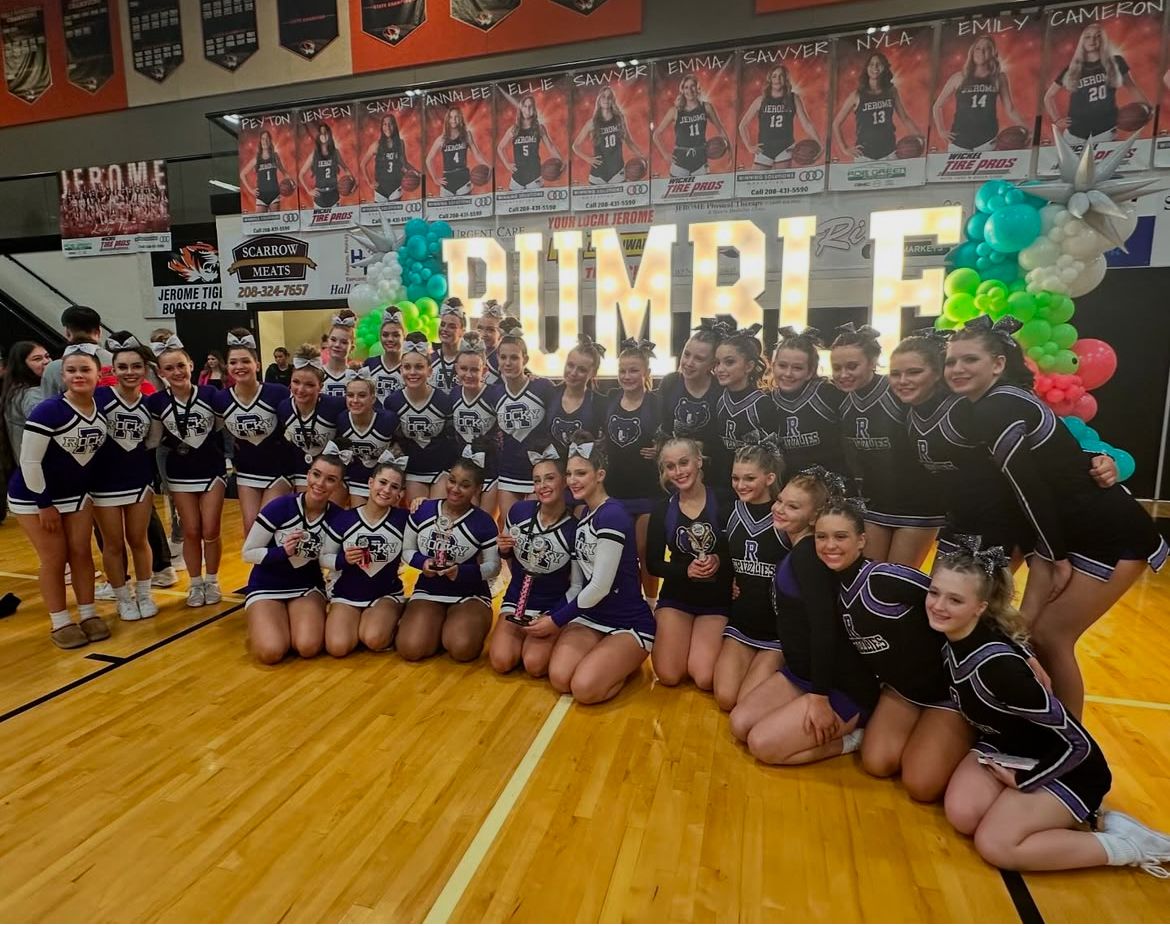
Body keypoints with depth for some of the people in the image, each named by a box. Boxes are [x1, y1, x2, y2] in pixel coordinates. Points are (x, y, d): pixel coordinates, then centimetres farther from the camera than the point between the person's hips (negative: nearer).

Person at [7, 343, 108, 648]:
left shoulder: (103, 408, -8)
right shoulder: (48, 411, -24)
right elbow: (29, 462, -20)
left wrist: (88, 487, 6)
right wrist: (44, 504, -17)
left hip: (77, 494, 5)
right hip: (34, 497, -5)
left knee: (81, 552, 8)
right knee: (54, 558, 2)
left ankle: (89, 615, 20)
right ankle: (60, 623, 15)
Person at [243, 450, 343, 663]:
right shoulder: (280, 507, -19)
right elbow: (247, 553, -10)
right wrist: (282, 551, -27)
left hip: (308, 587, 1)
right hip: (266, 587, -1)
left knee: (309, 648, -25)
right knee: (271, 652, -23)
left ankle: (293, 622, 9)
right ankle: (258, 625, 12)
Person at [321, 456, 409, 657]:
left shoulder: (403, 519, -10)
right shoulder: (342, 518, -7)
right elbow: (324, 558, 1)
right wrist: (343, 560, -21)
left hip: (387, 594, -2)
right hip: (347, 594, 2)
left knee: (374, 640, -29)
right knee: (338, 647, -20)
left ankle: (390, 623, 6)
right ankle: (357, 622, 12)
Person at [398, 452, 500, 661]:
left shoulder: (484, 522, -10)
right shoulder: (423, 510, -3)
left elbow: (493, 566, -6)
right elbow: (407, 551, 7)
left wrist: (462, 572, -24)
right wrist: (422, 562, -16)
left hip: (470, 595, -2)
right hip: (428, 592, 2)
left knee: (462, 649, -28)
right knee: (411, 649, -22)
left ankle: (477, 624, 7)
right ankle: (438, 626, 11)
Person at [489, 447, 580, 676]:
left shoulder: (575, 530, -17)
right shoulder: (518, 511, -9)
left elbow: (577, 586, -9)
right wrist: (504, 550, -13)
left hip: (553, 607, -2)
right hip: (516, 600, 3)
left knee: (535, 666, -22)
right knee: (501, 662, -17)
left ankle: (550, 639, 10)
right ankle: (520, 636, 14)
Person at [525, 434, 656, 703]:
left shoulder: (612, 516, -22)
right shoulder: (585, 512, 7)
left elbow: (600, 586, -21)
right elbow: (584, 578, 7)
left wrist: (556, 620, -11)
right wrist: (555, 615, -3)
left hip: (630, 624, -7)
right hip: (590, 616, 7)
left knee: (584, 689, -22)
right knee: (559, 680, -15)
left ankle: (626, 662, 8)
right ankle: (613, 659, 13)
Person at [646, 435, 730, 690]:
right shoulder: (662, 509, -1)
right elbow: (653, 564, -2)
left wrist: (720, 561, -25)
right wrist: (686, 569, -18)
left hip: (717, 600, -2)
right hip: (676, 598, 2)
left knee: (705, 679, -13)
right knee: (669, 676, -8)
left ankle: (713, 644, 20)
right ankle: (682, 641, 25)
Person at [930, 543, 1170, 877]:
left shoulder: (996, 666, -36)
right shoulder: (951, 636, -15)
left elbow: (1077, 742, -26)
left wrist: (1022, 781, -15)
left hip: (1067, 766, -6)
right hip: (1005, 746, 6)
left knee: (995, 845, -16)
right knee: (962, 815, -13)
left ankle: (1130, 844, 2)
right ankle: (1060, 815, 9)